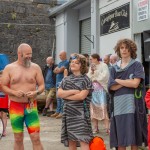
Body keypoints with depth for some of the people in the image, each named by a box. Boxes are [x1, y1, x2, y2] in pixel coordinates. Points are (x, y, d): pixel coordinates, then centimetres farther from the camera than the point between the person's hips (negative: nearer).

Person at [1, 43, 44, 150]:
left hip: (31, 106, 0)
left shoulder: (35, 67, 3)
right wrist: (14, 92, -17)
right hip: (15, 106, 0)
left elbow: (42, 85, 5)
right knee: (18, 139, 9)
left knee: (36, 138, -6)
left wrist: (36, 92, -17)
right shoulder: (9, 68, 2)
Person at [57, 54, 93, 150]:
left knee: (83, 140, -11)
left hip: (81, 113, -5)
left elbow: (81, 96, -15)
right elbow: (59, 93, 1)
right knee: (71, 140, 10)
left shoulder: (86, 79, -4)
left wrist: (66, 95, -5)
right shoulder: (66, 79, 12)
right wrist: (72, 91, -13)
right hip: (68, 113, 5)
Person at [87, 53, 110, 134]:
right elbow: (88, 77, 11)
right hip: (92, 89, 6)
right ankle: (95, 127, 9)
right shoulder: (91, 67, 20)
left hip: (101, 89, -6)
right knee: (93, 108, 3)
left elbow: (104, 76, -11)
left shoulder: (103, 65, 1)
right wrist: (91, 72, -4)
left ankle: (107, 127, -13)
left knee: (103, 107, -13)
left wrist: (95, 79, -4)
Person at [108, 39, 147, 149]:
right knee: (120, 136, 0)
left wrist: (118, 81, 0)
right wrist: (128, 82, -9)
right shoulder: (114, 68, 14)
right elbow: (111, 87, 2)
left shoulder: (137, 65, 5)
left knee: (134, 135, -2)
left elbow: (135, 83, -10)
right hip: (119, 105, 3)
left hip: (133, 104, -2)